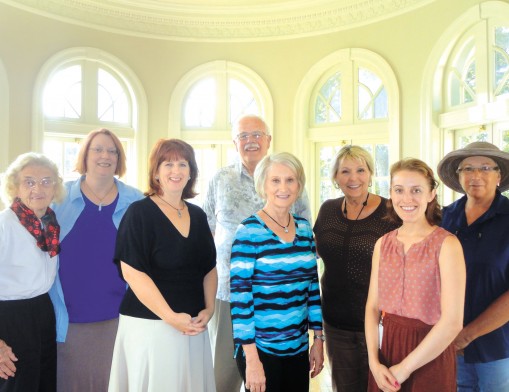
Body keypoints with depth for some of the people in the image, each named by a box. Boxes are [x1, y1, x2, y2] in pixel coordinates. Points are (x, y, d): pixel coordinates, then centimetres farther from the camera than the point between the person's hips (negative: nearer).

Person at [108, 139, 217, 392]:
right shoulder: (139, 212, -9)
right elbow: (132, 272, -15)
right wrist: (171, 317, -18)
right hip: (149, 324, -5)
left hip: (194, 325, 5)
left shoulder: (198, 216, 8)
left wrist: (209, 308, -2)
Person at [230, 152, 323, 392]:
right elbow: (240, 297, -16)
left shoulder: (304, 229, 3)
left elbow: (312, 287, 10)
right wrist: (251, 358, -16)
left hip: (299, 347, 5)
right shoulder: (249, 231, -14)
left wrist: (318, 339, 10)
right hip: (260, 348, -5)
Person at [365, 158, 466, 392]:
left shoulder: (446, 244, -13)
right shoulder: (382, 244, 1)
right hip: (387, 346, 4)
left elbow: (452, 322, -17)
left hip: (429, 358, -4)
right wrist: (374, 362, -9)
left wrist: (404, 368, -13)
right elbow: (372, 306, 2)